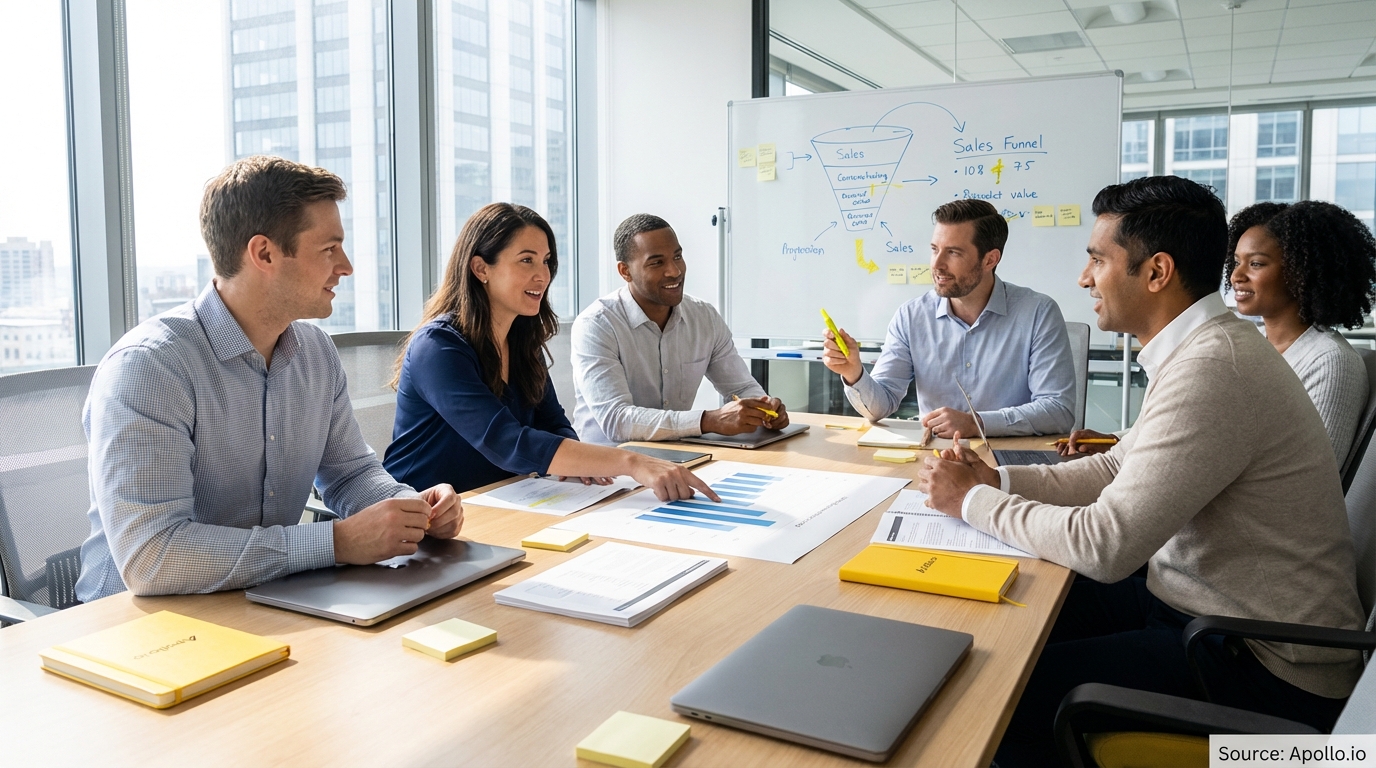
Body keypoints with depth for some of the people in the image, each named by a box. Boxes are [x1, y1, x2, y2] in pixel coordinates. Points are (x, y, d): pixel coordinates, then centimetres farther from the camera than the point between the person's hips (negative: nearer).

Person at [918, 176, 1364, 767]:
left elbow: (1103, 545, -28)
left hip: (1263, 666, -9)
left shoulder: (1212, 369, -27)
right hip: (1199, 602, 9)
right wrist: (998, 480, 1)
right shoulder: (1204, 347, 6)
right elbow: (1119, 469, 14)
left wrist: (972, 500, -14)